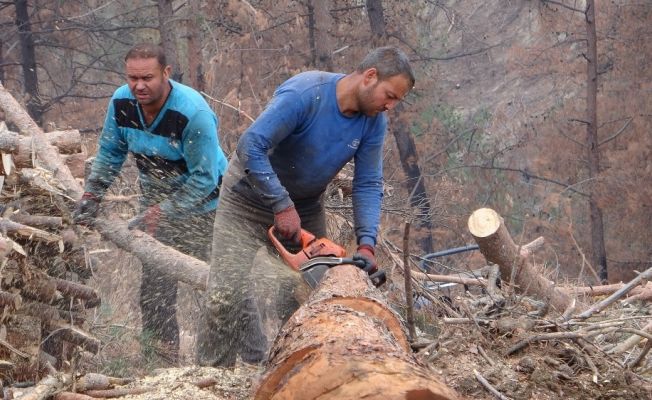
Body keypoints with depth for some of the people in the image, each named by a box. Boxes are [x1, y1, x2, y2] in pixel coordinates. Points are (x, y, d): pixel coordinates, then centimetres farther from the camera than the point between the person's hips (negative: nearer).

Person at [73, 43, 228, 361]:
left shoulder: (192, 113, -31)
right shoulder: (122, 102, -12)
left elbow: (204, 178, -28)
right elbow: (110, 153, 5)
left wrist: (160, 213, -29)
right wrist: (92, 194, -6)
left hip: (202, 205, -6)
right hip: (156, 199, 6)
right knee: (155, 282, 4)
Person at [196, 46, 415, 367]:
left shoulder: (373, 121, -11)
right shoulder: (304, 94, -31)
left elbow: (368, 185, -8)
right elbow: (251, 147, -35)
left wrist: (366, 244, -21)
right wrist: (282, 207, -33)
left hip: (306, 205, 6)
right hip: (251, 194, -6)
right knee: (228, 294, -15)